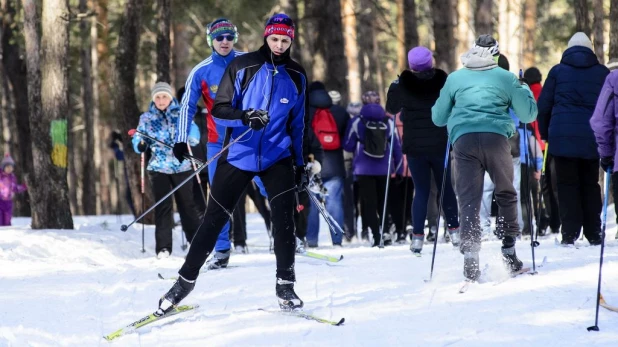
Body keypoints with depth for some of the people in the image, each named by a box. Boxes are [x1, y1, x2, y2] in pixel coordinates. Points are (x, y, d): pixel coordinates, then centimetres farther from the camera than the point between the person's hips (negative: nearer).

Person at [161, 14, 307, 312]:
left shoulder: (296, 76, 5)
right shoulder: (242, 67, -5)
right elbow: (219, 110, -8)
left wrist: (300, 163, 14)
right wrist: (245, 117, -27)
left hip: (277, 158, 2)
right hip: (239, 156, -1)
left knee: (283, 217, -15)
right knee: (214, 219, 2)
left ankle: (285, 286, -6)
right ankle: (186, 279, 14)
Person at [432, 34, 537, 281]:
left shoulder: (454, 79, 16)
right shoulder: (506, 78, 12)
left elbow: (438, 118, 21)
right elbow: (528, 115, 15)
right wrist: (525, 90, 33)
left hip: (463, 139, 1)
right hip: (496, 138, -1)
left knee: (469, 200, -2)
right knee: (506, 195, 16)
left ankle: (470, 258, -15)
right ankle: (509, 252, 14)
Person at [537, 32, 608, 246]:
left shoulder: (557, 71, 5)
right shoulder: (602, 73, 8)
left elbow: (543, 106, 4)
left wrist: (545, 133, 14)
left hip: (563, 137, -1)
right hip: (591, 138, 1)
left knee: (567, 184, 1)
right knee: (590, 184, 9)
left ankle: (570, 234, -7)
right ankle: (594, 234, 8)